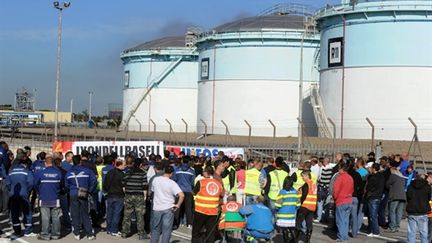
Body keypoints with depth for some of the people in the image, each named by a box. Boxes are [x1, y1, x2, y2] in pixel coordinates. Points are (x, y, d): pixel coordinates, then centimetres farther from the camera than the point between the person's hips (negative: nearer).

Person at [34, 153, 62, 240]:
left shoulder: (41, 173, -10)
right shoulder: (58, 172, -5)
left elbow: (35, 184, 1)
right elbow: (61, 183, 7)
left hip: (44, 198, -2)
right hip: (55, 199, 2)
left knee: (45, 217, 2)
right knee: (55, 217, 8)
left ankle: (45, 234, 3)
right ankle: (55, 234, 12)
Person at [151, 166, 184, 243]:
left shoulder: (155, 179, -4)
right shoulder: (172, 183, -14)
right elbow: (181, 195, -23)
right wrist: (178, 205, -10)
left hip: (156, 208, 3)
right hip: (168, 209, -3)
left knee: (155, 229, 17)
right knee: (166, 231, 4)